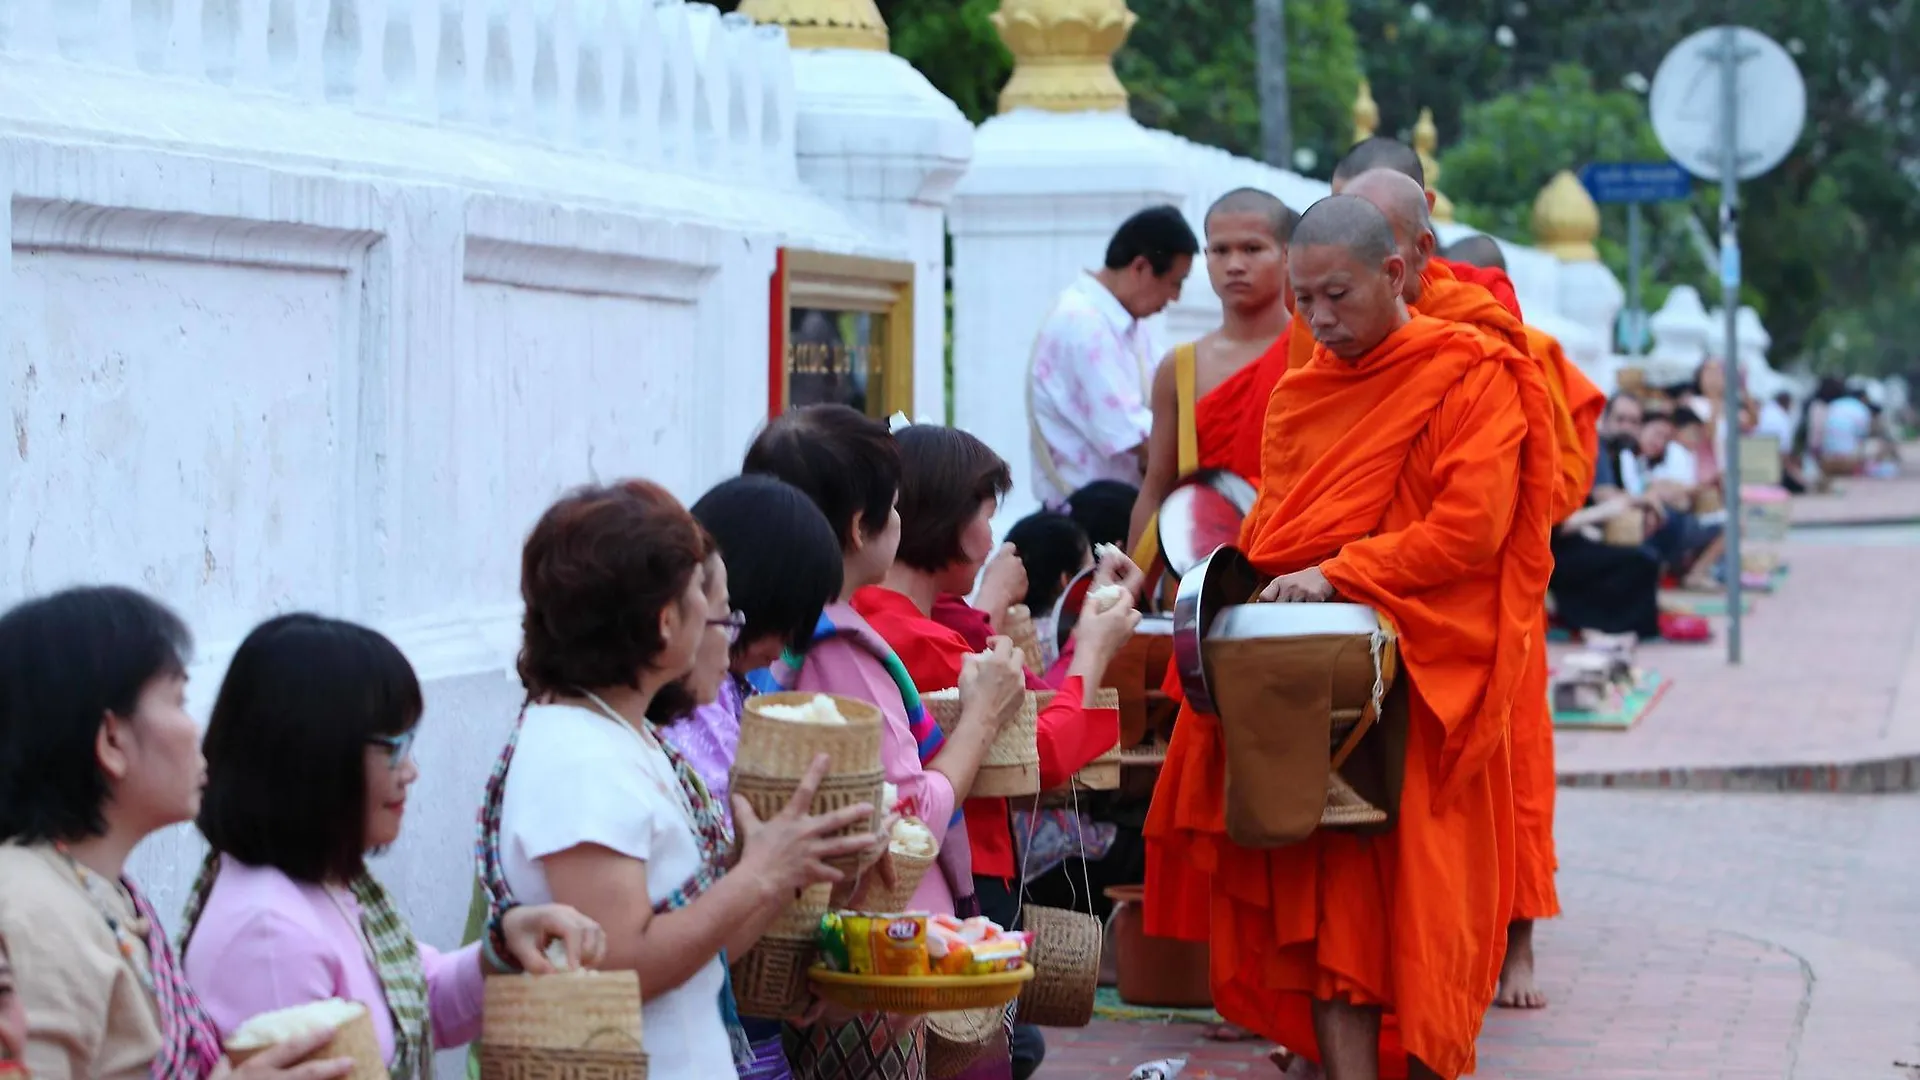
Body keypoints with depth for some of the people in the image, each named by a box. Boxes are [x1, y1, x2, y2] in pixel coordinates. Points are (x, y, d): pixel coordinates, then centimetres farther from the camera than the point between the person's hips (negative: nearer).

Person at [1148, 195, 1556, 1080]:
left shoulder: (1470, 377, -2)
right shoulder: (1299, 394, 17)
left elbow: (1471, 529, -12)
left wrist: (1339, 575, -17)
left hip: (1423, 677, -5)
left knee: (1412, 897, -6)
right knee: (1323, 896, -3)